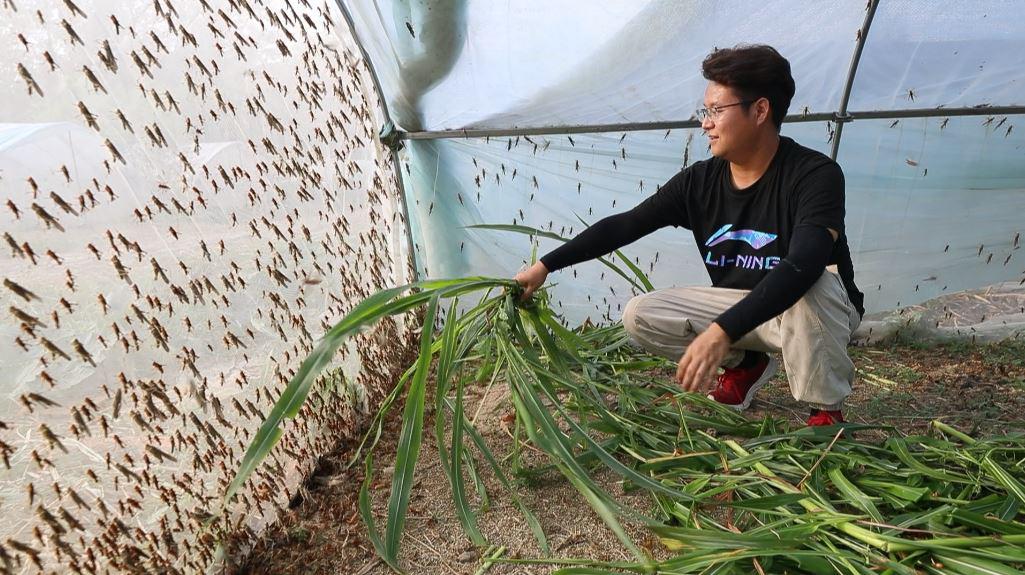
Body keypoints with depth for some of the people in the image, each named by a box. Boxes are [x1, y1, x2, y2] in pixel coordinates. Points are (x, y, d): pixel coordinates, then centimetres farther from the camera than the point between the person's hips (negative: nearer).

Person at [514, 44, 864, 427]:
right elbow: (623, 226, -5)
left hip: (821, 309, -4)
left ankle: (826, 409, -12)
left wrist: (722, 331, -51)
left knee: (807, 285, -40)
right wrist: (545, 266, -7)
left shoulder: (814, 174, -24)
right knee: (639, 317, -12)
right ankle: (745, 364, 11)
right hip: (739, 309, 5)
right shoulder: (700, 181, -9)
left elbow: (802, 265, -40)